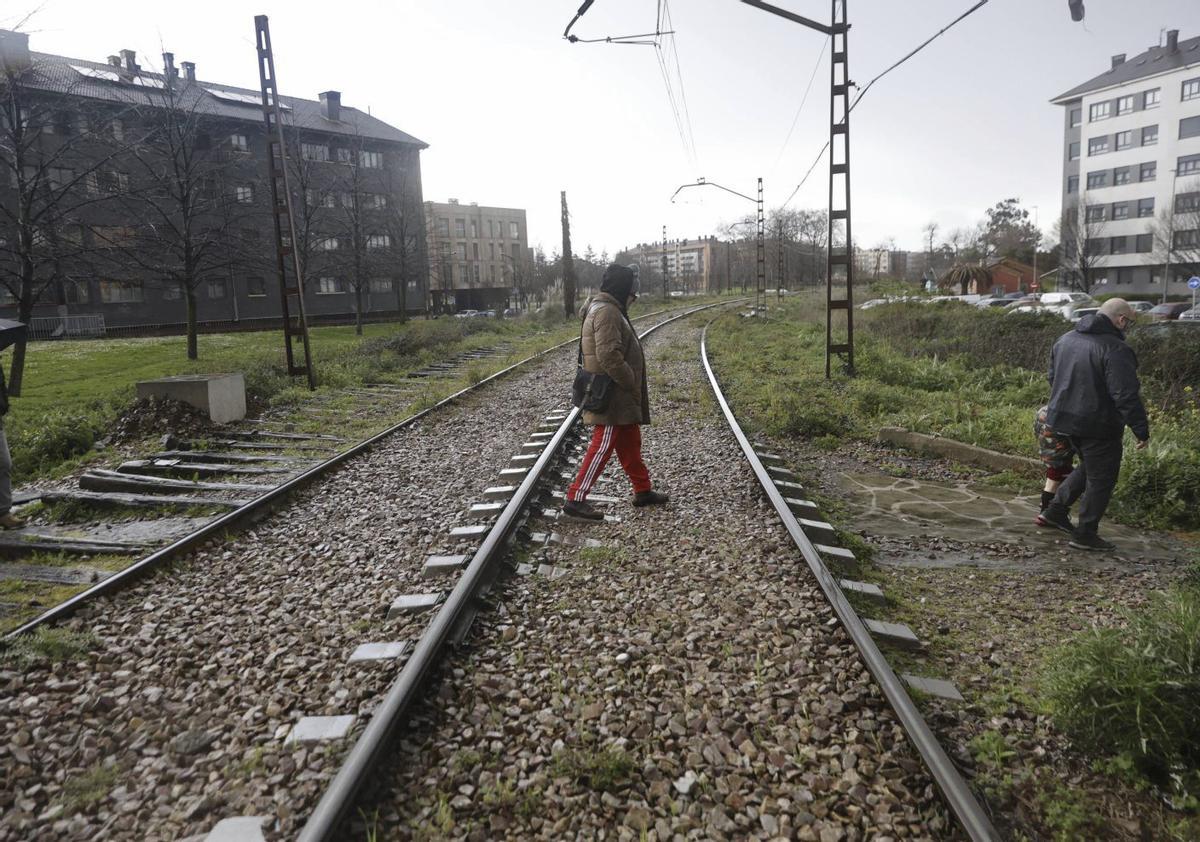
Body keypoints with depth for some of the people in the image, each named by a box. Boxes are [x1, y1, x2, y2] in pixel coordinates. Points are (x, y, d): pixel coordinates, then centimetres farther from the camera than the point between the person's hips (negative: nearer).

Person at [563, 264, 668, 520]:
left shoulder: (610, 310, 17)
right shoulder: (607, 312, -18)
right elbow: (609, 355, -27)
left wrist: (633, 387, 17)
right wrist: (631, 384, -17)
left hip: (621, 398, 11)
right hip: (612, 396, -11)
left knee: (631, 443, 18)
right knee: (602, 446, -8)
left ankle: (643, 491, 30)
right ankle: (575, 499, -3)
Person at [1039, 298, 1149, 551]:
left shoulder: (1066, 339, 7)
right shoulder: (1115, 350, -19)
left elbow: (1053, 377, 19)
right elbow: (1126, 395, -22)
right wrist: (1141, 429, -16)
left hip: (1065, 418, 8)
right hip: (1098, 424, -8)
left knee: (1088, 468, 25)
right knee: (1101, 478, 6)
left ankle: (1056, 509, 24)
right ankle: (1085, 534, 11)